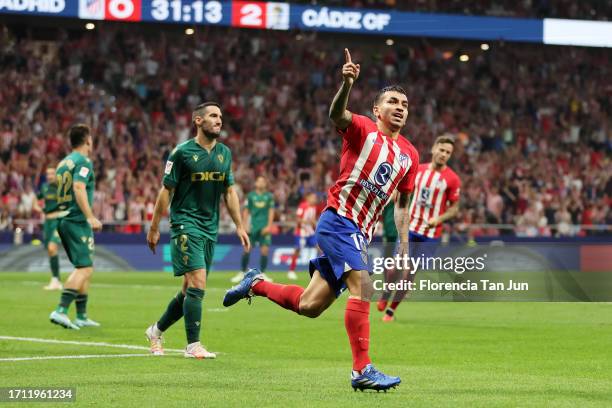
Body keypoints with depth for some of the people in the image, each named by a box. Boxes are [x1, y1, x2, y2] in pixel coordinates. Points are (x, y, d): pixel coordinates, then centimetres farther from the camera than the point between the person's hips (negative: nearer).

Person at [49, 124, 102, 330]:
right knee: (84, 268, -12)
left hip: (63, 219, 9)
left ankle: (82, 316, 16)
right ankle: (61, 310, -23)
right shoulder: (84, 161, -8)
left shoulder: (63, 163, 18)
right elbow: (79, 187, -22)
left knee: (85, 268, 15)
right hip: (77, 220, -9)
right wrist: (91, 217, -26)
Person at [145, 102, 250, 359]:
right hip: (185, 224, -7)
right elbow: (166, 191, -4)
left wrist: (239, 226, 12)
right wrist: (154, 228, -3)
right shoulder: (182, 153, -8)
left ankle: (157, 331, 29)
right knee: (198, 283, -15)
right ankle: (193, 345, -10)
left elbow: (229, 192, 17)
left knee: (191, 289, 10)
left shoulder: (224, 153, 10)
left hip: (210, 228, 7)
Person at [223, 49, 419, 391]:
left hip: (360, 233, 7)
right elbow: (337, 114, -25)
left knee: (309, 306, 8)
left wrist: (404, 244, 13)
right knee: (363, 286, -25)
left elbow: (403, 202, 22)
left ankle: (256, 284, 33)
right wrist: (347, 84, -45)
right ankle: (362, 370, -25)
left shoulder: (409, 154, 13)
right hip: (339, 220, -7)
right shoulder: (363, 129, -4)